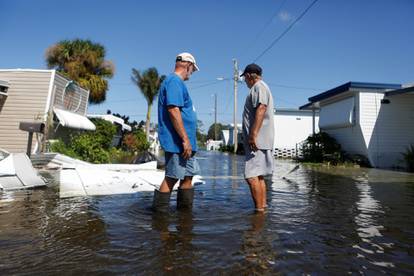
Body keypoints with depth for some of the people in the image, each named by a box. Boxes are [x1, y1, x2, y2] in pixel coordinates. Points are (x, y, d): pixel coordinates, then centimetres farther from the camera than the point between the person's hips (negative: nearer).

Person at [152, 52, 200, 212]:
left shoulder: (176, 82, 22)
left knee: (188, 175, 15)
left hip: (184, 143, 10)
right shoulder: (175, 81, -11)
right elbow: (173, 110, -23)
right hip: (177, 141, -10)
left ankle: (185, 210, 26)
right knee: (172, 178, -3)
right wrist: (185, 139, -22)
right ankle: (159, 211, 8)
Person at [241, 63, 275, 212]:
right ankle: (263, 207, 18)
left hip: (257, 140, -10)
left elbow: (261, 109, -19)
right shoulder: (261, 87, 25)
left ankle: (260, 210, -10)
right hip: (259, 141, 11)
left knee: (252, 176, -13)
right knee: (259, 176, 12)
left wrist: (253, 135, -26)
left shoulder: (258, 86, -5)